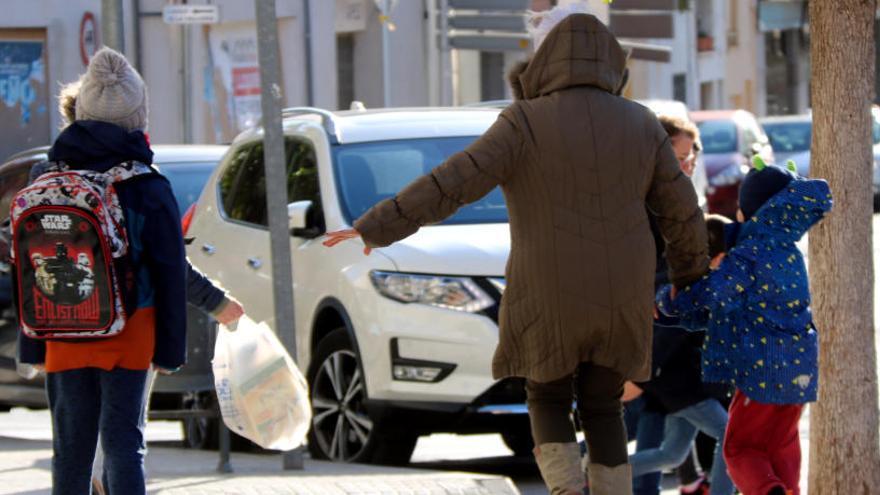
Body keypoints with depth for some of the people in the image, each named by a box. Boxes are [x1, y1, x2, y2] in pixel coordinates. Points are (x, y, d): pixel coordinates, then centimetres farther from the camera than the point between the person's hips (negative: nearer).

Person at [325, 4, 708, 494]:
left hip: (550, 300, -3)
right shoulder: (640, 124, 0)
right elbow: (680, 211, 4)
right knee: (602, 411, 17)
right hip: (619, 300, 3)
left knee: (549, 403, 18)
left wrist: (376, 228, -12)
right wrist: (692, 274, 21)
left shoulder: (527, 124, -12)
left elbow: (450, 185, -17)